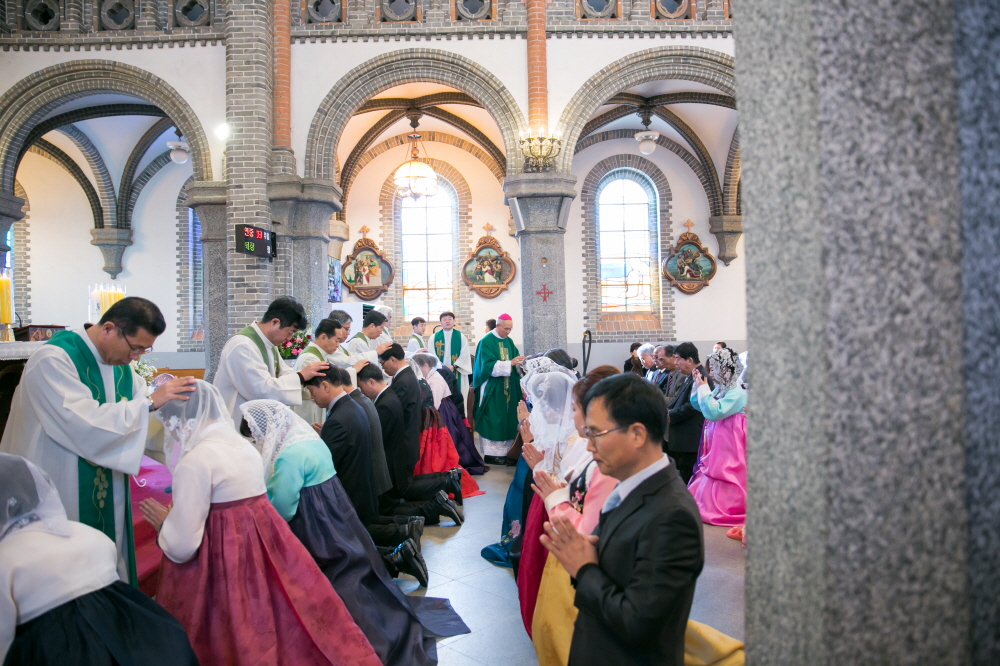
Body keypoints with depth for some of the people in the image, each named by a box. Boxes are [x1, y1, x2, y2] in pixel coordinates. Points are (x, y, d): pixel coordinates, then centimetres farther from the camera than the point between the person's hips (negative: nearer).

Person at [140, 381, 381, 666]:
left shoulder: (194, 462, -17)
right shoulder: (245, 446, 7)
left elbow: (182, 546, -15)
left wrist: (163, 522, 4)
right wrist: (176, 513, 25)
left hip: (224, 559, -8)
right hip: (266, 542, 8)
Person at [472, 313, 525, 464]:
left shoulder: (509, 341, 12)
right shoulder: (486, 342, -11)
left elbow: (515, 357, 9)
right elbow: (488, 365, -19)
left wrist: (520, 361, -14)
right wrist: (510, 363, -25)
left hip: (508, 387, 7)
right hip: (492, 388, -7)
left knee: (508, 419, 7)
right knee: (493, 421, -6)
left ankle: (505, 450, 14)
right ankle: (491, 453, 1)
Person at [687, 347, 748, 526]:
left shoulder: (737, 393, -19)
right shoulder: (720, 389, 6)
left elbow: (714, 412, -29)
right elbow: (697, 405, 16)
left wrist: (703, 388, -21)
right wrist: (697, 385, 3)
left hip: (726, 451, -9)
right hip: (713, 448, 9)